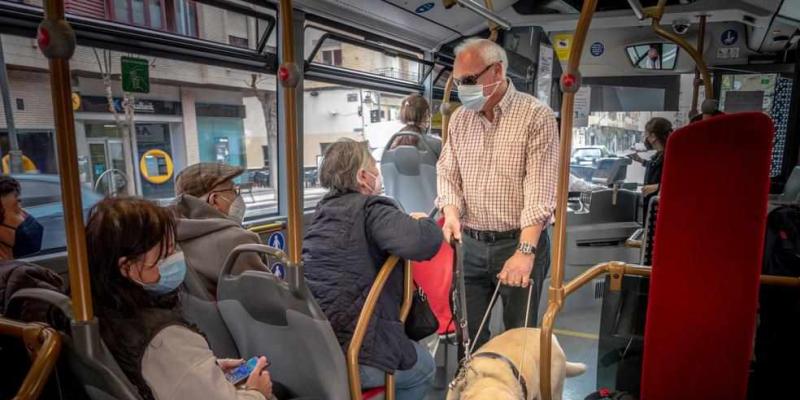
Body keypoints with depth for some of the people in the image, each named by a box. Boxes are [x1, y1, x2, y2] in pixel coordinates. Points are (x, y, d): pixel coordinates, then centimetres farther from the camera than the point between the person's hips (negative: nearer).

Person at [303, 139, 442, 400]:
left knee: (414, 352, 29)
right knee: (424, 367, 21)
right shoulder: (371, 209, -11)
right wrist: (422, 221, -3)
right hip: (349, 357, -7)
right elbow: (424, 243, -26)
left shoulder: (324, 209, 13)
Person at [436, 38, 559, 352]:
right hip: (471, 244, 4)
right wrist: (451, 211, -8)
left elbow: (540, 188, -15)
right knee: (469, 334, 12)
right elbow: (447, 173, 12)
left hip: (520, 243, -4)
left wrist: (525, 251, -22)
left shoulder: (536, 116, -8)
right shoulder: (460, 118, 8)